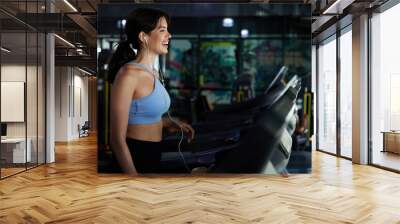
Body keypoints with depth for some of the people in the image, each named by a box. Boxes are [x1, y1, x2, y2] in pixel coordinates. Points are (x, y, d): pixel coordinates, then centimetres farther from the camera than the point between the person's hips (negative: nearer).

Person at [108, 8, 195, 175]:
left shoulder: (154, 73, 5)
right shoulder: (128, 74, -20)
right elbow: (118, 139, -20)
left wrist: (174, 123, 7)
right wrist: (132, 173, -19)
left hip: (154, 154, 8)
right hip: (134, 158, -8)